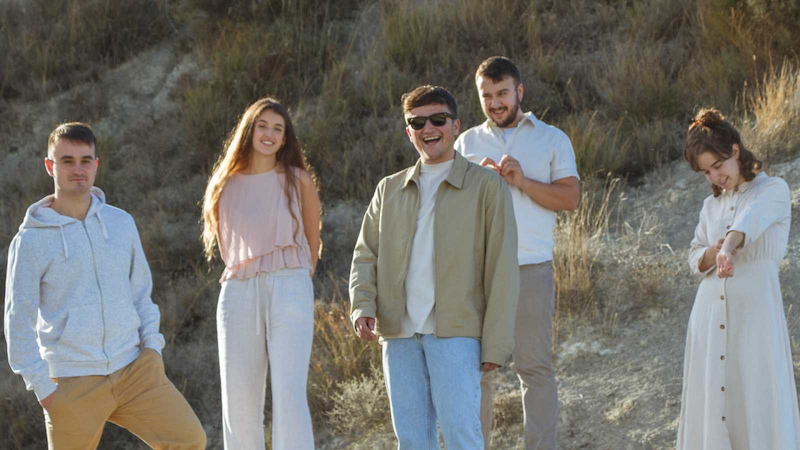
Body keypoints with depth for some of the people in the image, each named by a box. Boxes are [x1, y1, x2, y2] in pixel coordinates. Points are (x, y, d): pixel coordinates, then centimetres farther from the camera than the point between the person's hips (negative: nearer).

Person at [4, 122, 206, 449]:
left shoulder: (121, 223, 9)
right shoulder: (30, 240, -3)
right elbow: (19, 320, -2)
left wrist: (151, 344, 5)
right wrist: (41, 385, -7)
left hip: (134, 369, 3)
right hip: (72, 382, -3)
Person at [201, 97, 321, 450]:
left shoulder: (298, 181, 6)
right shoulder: (226, 185, 12)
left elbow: (312, 242, 15)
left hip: (289, 290, -3)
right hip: (238, 294, 3)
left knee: (289, 394, -16)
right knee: (239, 401, 0)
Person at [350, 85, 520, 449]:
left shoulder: (486, 187, 2)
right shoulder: (389, 190, 16)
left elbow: (502, 269, -1)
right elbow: (365, 255, 16)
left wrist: (496, 343, -7)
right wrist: (362, 306, -5)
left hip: (456, 333, -4)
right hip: (399, 334, 4)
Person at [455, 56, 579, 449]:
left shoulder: (552, 139, 11)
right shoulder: (467, 143, 17)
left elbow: (570, 198, 0)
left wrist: (522, 181, -11)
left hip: (531, 268, -2)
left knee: (535, 365, -4)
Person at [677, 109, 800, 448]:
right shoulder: (711, 206, 16)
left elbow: (749, 221, -23)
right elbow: (695, 260, 13)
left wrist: (728, 248, -42)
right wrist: (712, 253, -10)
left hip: (755, 311, -5)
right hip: (711, 314, 5)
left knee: (759, 400, -7)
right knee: (710, 401, 2)